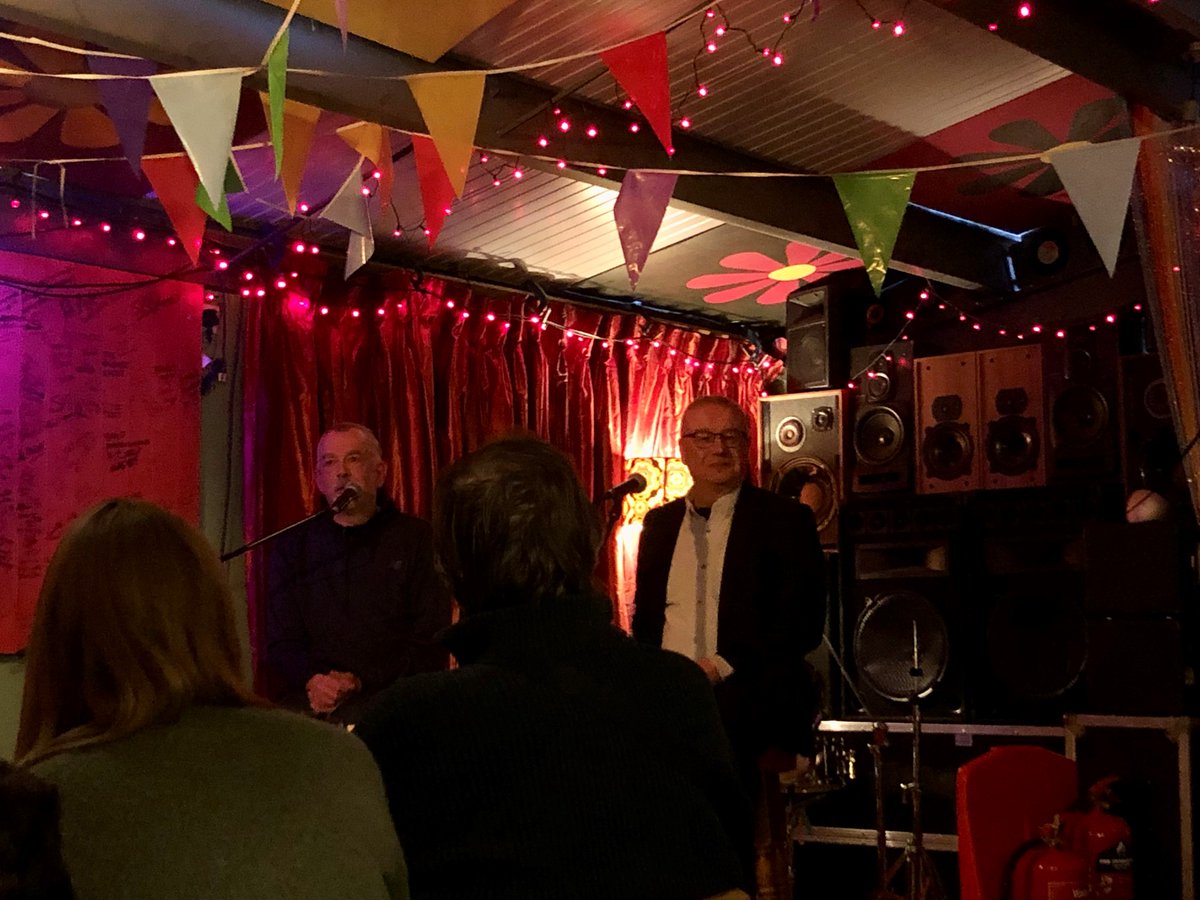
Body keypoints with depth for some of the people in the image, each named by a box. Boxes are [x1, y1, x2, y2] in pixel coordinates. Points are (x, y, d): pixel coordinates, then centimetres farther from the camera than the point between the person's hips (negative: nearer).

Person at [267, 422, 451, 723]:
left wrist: (360, 682, -11)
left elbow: (431, 648, 1)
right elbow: (281, 644, 13)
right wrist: (313, 681, -9)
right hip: (311, 698, 2)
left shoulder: (417, 539, 6)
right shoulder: (291, 546, 16)